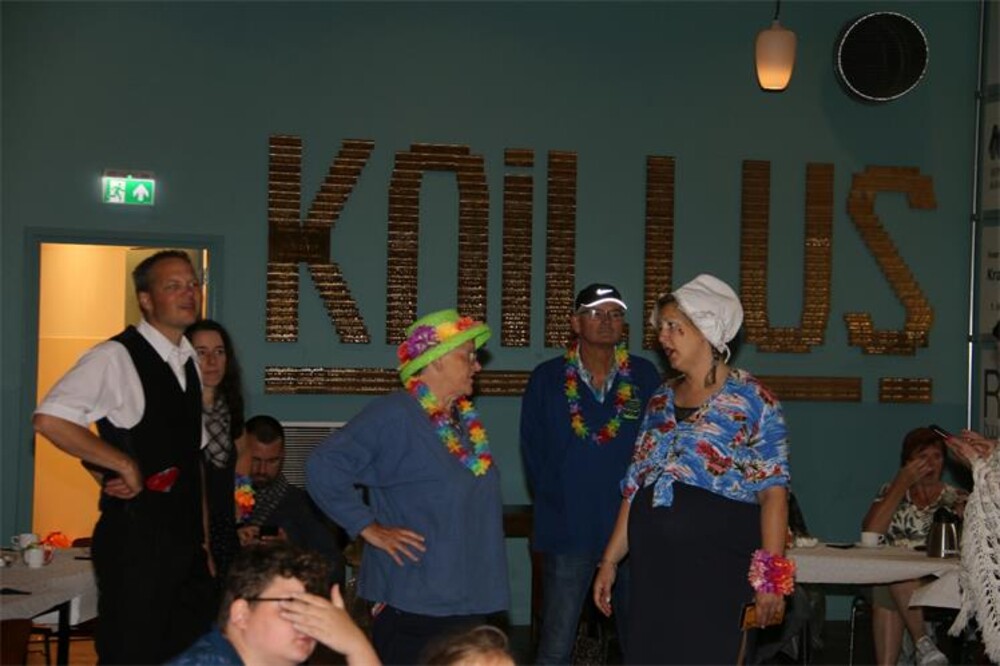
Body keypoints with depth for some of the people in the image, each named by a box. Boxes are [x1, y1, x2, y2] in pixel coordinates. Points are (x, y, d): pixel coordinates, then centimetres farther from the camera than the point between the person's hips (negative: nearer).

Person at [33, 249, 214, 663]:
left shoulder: (190, 362, 12)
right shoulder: (116, 357, -12)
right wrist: (126, 466, -18)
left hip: (186, 534, 8)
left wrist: (206, 534, 15)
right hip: (136, 534, -7)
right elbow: (48, 419, -23)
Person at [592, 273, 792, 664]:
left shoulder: (751, 400, -4)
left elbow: (773, 493, -9)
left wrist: (772, 577, -15)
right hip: (653, 565, 5)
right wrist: (610, 561, 12)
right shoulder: (661, 401, 14)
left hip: (717, 566, -5)